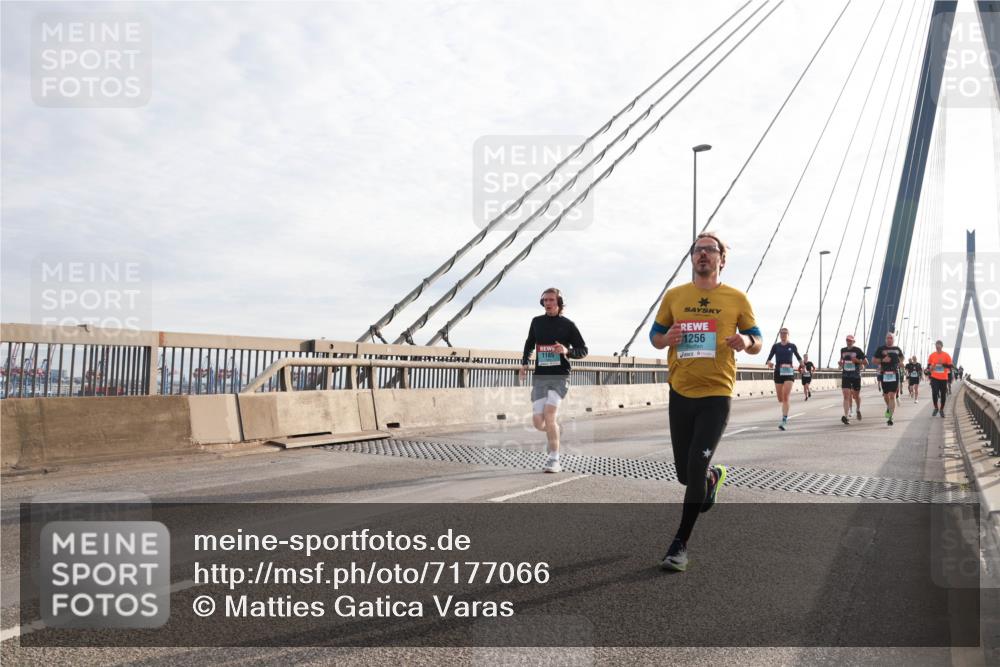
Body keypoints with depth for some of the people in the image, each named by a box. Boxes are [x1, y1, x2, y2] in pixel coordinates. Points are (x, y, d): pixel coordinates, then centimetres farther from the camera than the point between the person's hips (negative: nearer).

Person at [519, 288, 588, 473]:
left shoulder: (567, 324, 1)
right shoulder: (537, 322, 10)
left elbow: (583, 350, 5)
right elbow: (529, 343, 27)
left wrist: (567, 351, -15)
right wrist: (524, 363, 13)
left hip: (560, 377, -3)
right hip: (539, 377, 3)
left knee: (549, 414, -23)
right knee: (538, 422, -5)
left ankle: (554, 460, -13)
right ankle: (555, 430, 33)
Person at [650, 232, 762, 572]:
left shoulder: (736, 298, 0)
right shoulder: (674, 296, 4)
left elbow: (757, 343, 6)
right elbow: (655, 336, 12)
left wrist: (746, 343, -18)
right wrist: (666, 338, -11)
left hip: (716, 394, -3)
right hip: (680, 393, 3)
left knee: (696, 465, -13)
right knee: (685, 473, 11)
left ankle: (680, 544, 2)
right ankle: (713, 477, 49)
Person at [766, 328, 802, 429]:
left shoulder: (792, 346, 6)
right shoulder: (775, 346, 5)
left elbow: (798, 356, 21)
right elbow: (769, 358, 1)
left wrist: (801, 362, 7)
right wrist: (769, 363, -18)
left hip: (789, 373, -2)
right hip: (778, 372, 2)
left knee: (786, 397, -15)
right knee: (780, 399, 8)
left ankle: (784, 421, -17)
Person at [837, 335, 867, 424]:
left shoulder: (858, 350, -5)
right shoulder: (843, 350, 7)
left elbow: (866, 363, -3)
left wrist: (857, 360, -19)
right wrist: (840, 363, 4)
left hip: (856, 376, -2)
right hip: (845, 376, 2)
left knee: (856, 395, 13)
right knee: (846, 395, -12)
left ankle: (858, 410, 43)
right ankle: (846, 416, -19)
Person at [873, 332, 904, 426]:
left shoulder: (897, 348, 9)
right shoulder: (881, 348, 2)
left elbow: (902, 357, 28)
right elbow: (873, 360, 2)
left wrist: (898, 363, 11)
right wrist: (883, 360, -14)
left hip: (894, 374, 0)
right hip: (884, 375, 0)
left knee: (892, 396, -8)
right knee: (886, 395, 11)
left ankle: (890, 418, -10)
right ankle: (888, 407, 43)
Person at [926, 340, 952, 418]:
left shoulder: (946, 355, -2)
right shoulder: (932, 355, 4)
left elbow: (950, 366, -4)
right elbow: (929, 365, 10)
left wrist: (943, 364, -20)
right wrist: (930, 368, -12)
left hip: (943, 378, 0)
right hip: (934, 378, 0)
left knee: (943, 395, 5)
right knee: (934, 393, -11)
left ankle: (941, 409, 20)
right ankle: (936, 408, 9)